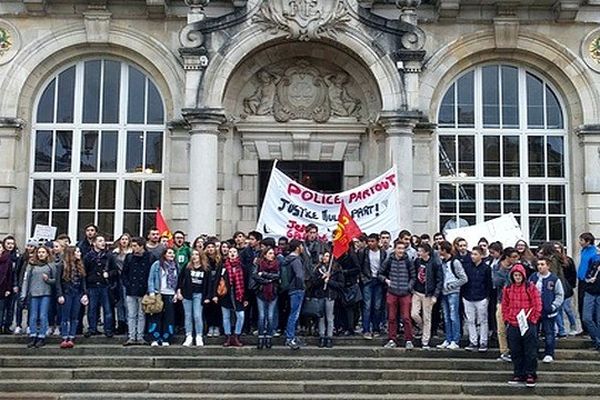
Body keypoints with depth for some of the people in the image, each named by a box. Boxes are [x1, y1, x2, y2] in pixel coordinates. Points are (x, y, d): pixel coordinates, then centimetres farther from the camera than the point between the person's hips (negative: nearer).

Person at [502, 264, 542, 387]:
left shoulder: (531, 288, -3)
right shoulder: (507, 289, 7)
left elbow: (537, 305, -3)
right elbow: (505, 306, 14)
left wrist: (532, 320, -6)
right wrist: (507, 320, 6)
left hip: (528, 325, -4)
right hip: (513, 325, 4)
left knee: (530, 351, 0)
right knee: (515, 351, 8)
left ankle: (530, 375, 7)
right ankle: (518, 374, 18)